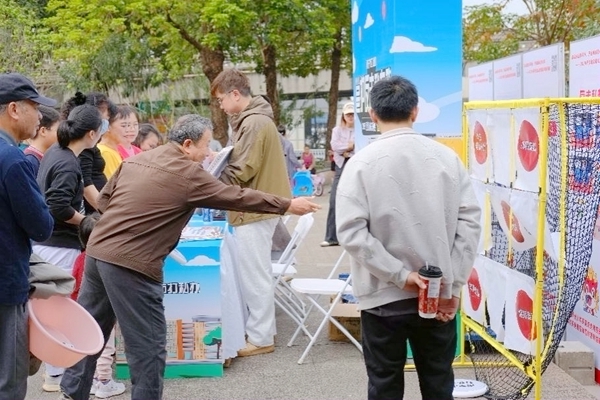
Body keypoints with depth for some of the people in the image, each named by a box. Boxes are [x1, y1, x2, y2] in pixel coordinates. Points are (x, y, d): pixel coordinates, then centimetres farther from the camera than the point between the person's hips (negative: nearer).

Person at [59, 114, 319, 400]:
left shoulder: (135, 159, 12)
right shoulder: (189, 173, -8)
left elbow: (103, 200, 17)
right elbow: (238, 198, -2)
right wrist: (288, 206, 6)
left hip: (97, 252, 8)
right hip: (131, 265, -8)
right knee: (148, 347, 4)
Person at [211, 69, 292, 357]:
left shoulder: (254, 123, -17)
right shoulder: (251, 120, 16)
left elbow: (242, 170, -20)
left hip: (254, 209, -10)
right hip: (255, 206, 10)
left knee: (254, 275, -3)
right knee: (250, 274, 15)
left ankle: (261, 338, 5)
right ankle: (257, 329, 23)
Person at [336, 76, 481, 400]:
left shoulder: (362, 162, -9)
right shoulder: (446, 157, -1)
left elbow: (351, 231, -17)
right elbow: (469, 221, -4)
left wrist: (399, 275, -13)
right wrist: (454, 285, -3)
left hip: (384, 296, -2)